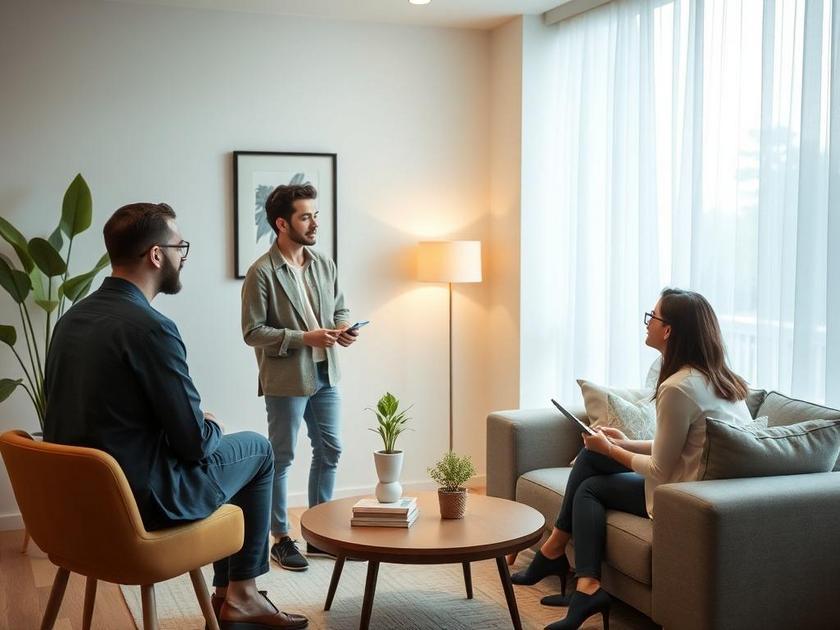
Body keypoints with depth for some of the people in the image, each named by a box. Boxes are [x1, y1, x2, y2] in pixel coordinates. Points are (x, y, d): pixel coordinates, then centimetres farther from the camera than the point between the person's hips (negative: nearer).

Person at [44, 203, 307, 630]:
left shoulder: (73, 317, 3)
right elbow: (194, 442, -19)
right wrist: (212, 426, 4)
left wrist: (198, 423, 13)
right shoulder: (150, 327, -23)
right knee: (258, 449, 14)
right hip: (141, 502, -8)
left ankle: (226, 594, 34)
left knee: (219, 452, 28)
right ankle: (241, 593, 24)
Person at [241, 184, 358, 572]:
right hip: (286, 379, -7)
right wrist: (304, 338, -21)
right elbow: (253, 331, -14)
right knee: (282, 459, 5)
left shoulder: (324, 264, 6)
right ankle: (282, 540, 17)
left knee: (329, 451, 12)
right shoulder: (262, 273, -14)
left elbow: (339, 308, 17)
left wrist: (344, 328, -6)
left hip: (325, 375, 7)